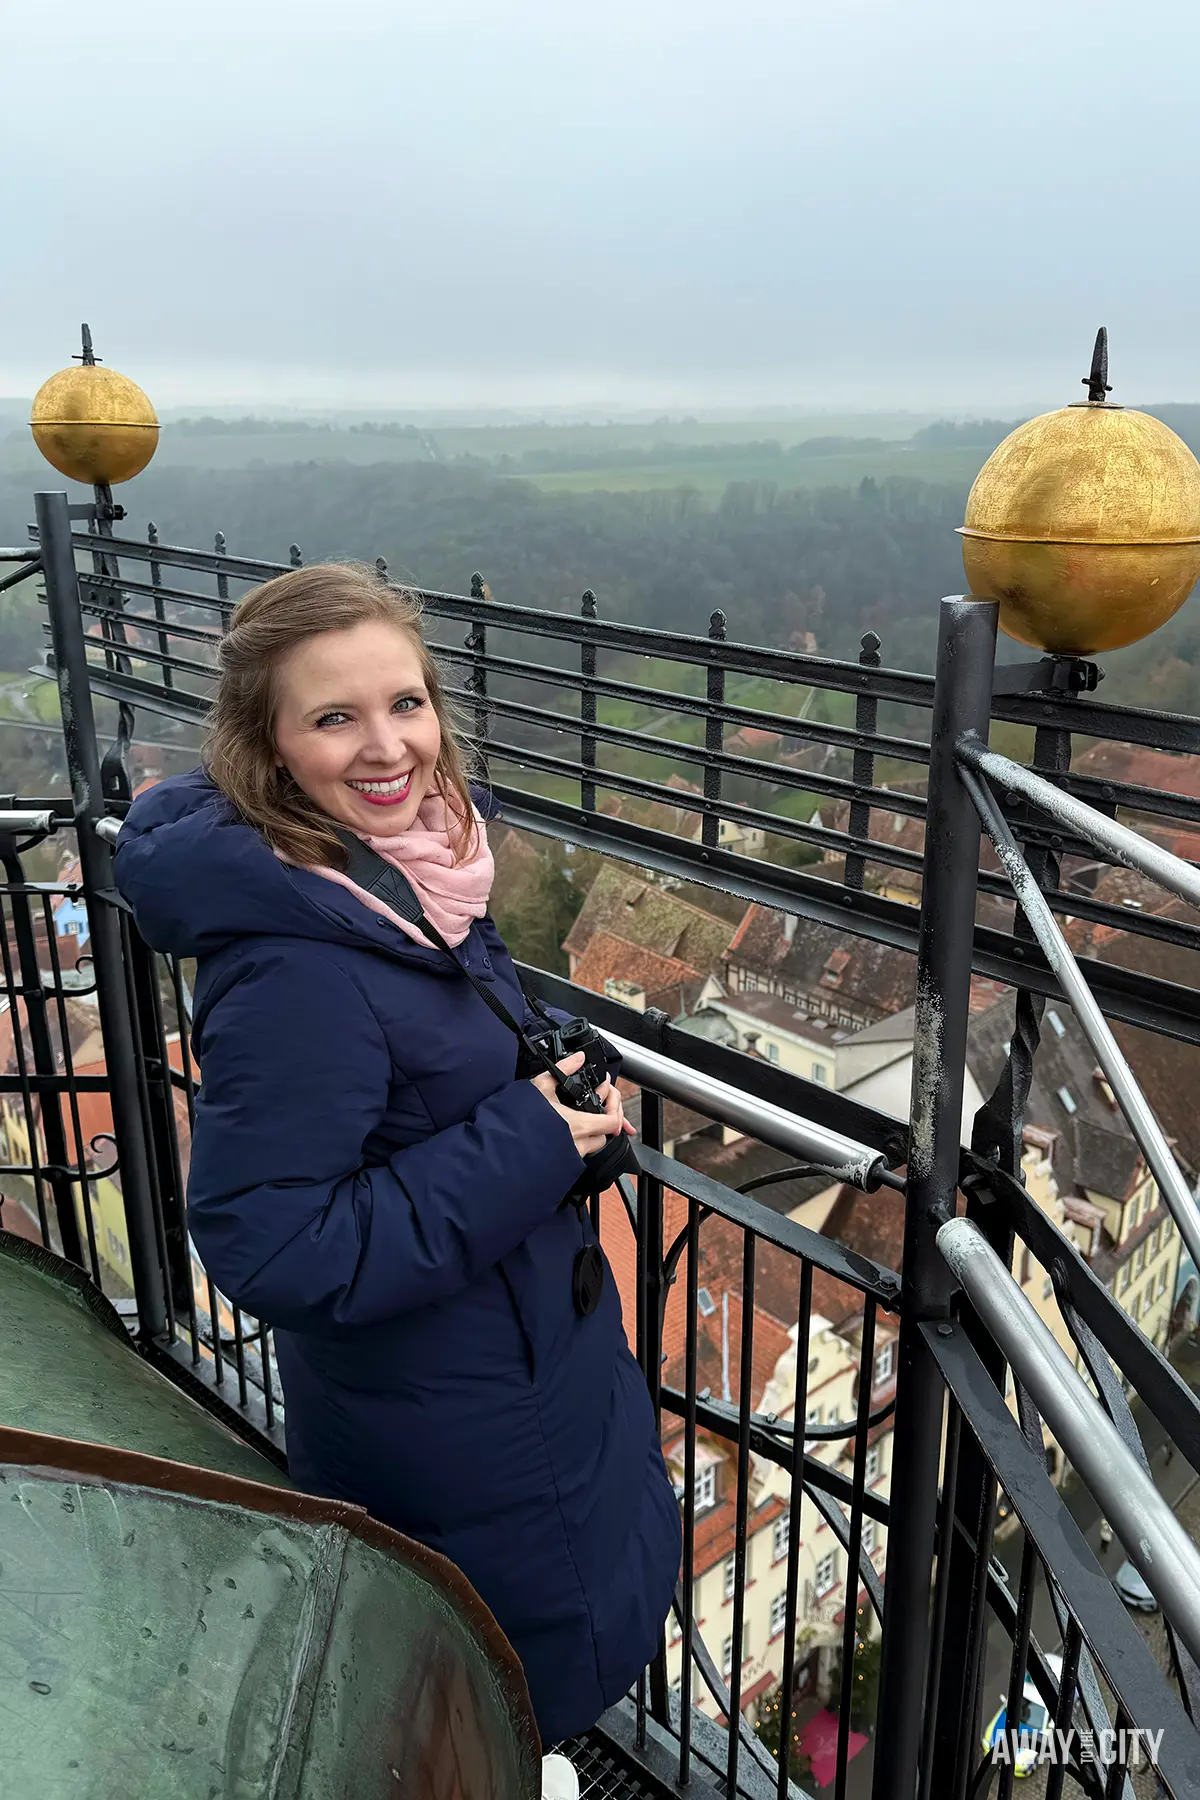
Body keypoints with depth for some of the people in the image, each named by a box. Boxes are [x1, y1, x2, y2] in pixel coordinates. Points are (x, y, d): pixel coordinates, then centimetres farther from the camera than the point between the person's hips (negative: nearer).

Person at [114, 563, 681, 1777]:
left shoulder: (407, 864, -7)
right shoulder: (291, 970, -34)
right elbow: (267, 1246, -31)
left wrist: (566, 1092, -3)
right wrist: (526, 1149, -30)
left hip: (527, 1346, 9)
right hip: (443, 1425, -9)